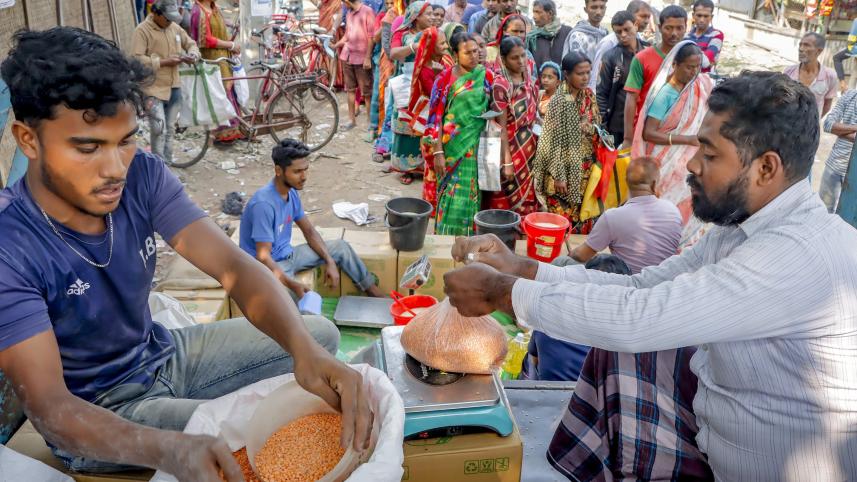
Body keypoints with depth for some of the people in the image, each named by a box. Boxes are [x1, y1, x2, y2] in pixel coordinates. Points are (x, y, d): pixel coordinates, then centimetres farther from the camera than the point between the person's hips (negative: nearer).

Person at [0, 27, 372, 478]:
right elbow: (49, 406, -31)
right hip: (97, 415, -5)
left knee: (320, 335, 2)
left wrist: (305, 348, -41)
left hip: (162, 354, 5)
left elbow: (234, 267, -22)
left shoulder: (142, 176, -15)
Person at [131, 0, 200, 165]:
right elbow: (136, 59, -17)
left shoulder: (175, 28, 9)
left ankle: (167, 163, 24)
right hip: (153, 88, -6)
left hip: (174, 87, 7)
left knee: (170, 128, 13)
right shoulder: (142, 30, -10)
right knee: (159, 129, -15)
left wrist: (192, 55, -3)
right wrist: (164, 62, -20)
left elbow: (191, 44, 20)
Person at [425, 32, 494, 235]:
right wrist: (437, 152, -11)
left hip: (476, 147, 2)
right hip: (452, 145, -2)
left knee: (472, 196, 6)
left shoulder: (486, 76, 3)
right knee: (452, 197, 1)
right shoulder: (446, 78, -3)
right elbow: (436, 116, -5)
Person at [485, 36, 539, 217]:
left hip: (529, 146, 7)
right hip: (511, 146, -7)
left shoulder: (528, 77, 1)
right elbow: (502, 127, -18)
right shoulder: (501, 85, -19)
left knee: (527, 200, 15)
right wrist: (507, 161, -18)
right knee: (509, 204, 5)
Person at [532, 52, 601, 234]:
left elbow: (597, 131, 13)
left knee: (583, 217, 13)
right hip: (565, 170, -6)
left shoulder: (589, 97, 4)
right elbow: (554, 142, -14)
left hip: (586, 170, 6)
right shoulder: (559, 102, -15)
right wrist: (558, 176, -15)